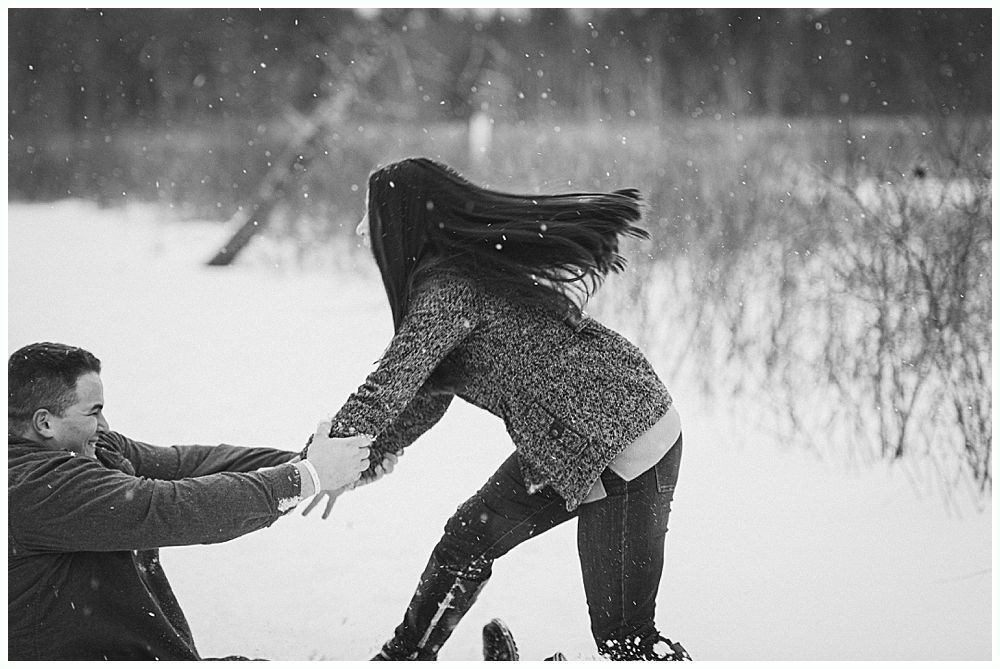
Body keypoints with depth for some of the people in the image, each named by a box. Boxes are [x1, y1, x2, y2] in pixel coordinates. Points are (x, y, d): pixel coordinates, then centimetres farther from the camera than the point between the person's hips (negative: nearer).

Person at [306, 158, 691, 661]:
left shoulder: (449, 288, -21)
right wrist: (368, 459, 7)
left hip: (624, 447, -10)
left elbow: (387, 390, -25)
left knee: (623, 636, -5)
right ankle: (403, 659, 33)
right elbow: (428, 394, 14)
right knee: (468, 537, 17)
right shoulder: (470, 265, 9)